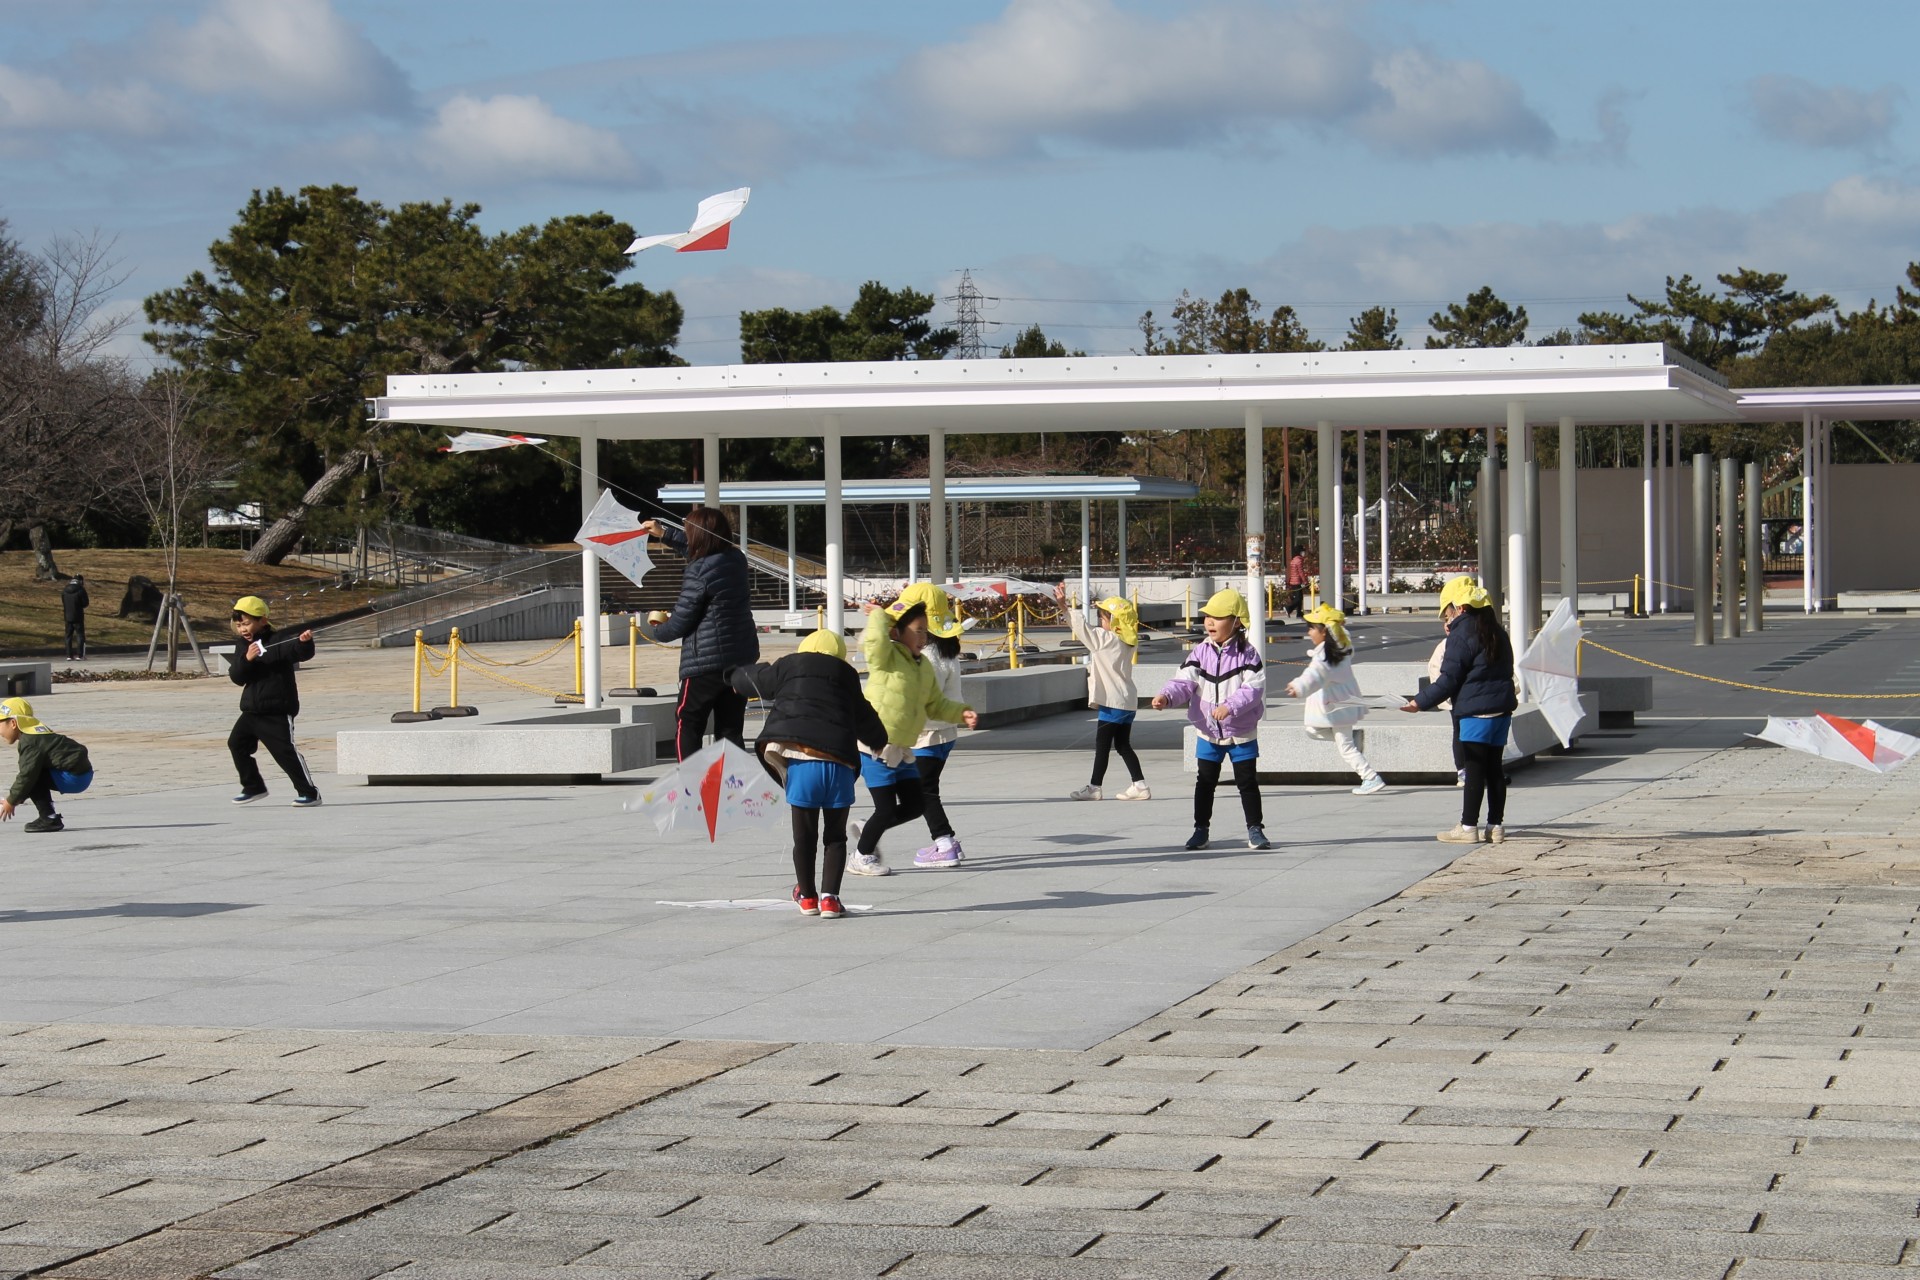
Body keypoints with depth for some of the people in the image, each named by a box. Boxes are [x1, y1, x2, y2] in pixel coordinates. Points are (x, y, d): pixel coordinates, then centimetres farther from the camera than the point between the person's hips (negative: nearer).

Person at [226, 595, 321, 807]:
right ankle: (253, 787, 27)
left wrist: (304, 642, -49)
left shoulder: (278, 642, -11)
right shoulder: (242, 647, 10)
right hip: (251, 710, 8)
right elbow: (236, 676, 0)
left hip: (278, 712, -8)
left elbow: (301, 653, -26)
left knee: (285, 751, -12)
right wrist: (246, 659, -19)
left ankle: (309, 792, -7)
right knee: (237, 743, 13)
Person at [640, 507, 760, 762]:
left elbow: (681, 621, -12)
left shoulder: (699, 571, -18)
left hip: (706, 661, -7)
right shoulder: (736, 559, 5)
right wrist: (665, 533, 36)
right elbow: (699, 550, 28)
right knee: (730, 728, 10)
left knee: (687, 724, 7)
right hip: (742, 658, 7)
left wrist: (659, 630, 10)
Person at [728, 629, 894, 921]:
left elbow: (748, 681, 26)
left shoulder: (786, 668, 13)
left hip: (800, 759, -1)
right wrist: (882, 744, 47)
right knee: (835, 836, 12)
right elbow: (863, 717, 28)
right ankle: (829, 898, 3)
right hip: (839, 762, 1)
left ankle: (807, 896, 22)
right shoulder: (845, 675, 17)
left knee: (804, 836, 12)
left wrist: (733, 675, 50)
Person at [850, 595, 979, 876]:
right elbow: (875, 639, -36)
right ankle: (862, 857, 18)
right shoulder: (887, 657, -14)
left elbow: (936, 704, 16)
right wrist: (880, 614, -18)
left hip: (903, 749, 8)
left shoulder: (924, 667, 10)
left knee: (915, 805, 10)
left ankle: (867, 830, 30)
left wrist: (961, 713, 1)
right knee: (887, 808, -3)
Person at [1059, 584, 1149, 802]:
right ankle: (1139, 785, 10)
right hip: (1127, 702, 9)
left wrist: (1064, 607, -16)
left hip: (1113, 703, -9)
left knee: (1102, 745, -1)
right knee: (1123, 745, 13)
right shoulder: (1125, 642, 10)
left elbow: (1083, 628, -18)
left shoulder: (1106, 639, -15)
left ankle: (1094, 787, 5)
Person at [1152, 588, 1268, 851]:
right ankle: (1200, 829, 16)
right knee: (1205, 782, 7)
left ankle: (1255, 829, 12)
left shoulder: (1246, 654, -11)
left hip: (1242, 733, -3)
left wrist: (1231, 706, -34)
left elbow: (1254, 688, -20)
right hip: (1208, 732, 3)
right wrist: (1166, 696, -28)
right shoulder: (1201, 652, -1)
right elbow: (1185, 682, -8)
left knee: (1247, 781, 3)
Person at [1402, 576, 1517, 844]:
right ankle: (1496, 825, 11)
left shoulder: (1461, 633, -11)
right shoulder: (1497, 631, 13)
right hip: (1502, 707, 8)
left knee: (1474, 769, -5)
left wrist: (1421, 701, -7)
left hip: (1475, 711, -8)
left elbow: (1450, 679, -13)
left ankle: (1468, 827, -2)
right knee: (1494, 768, 10)